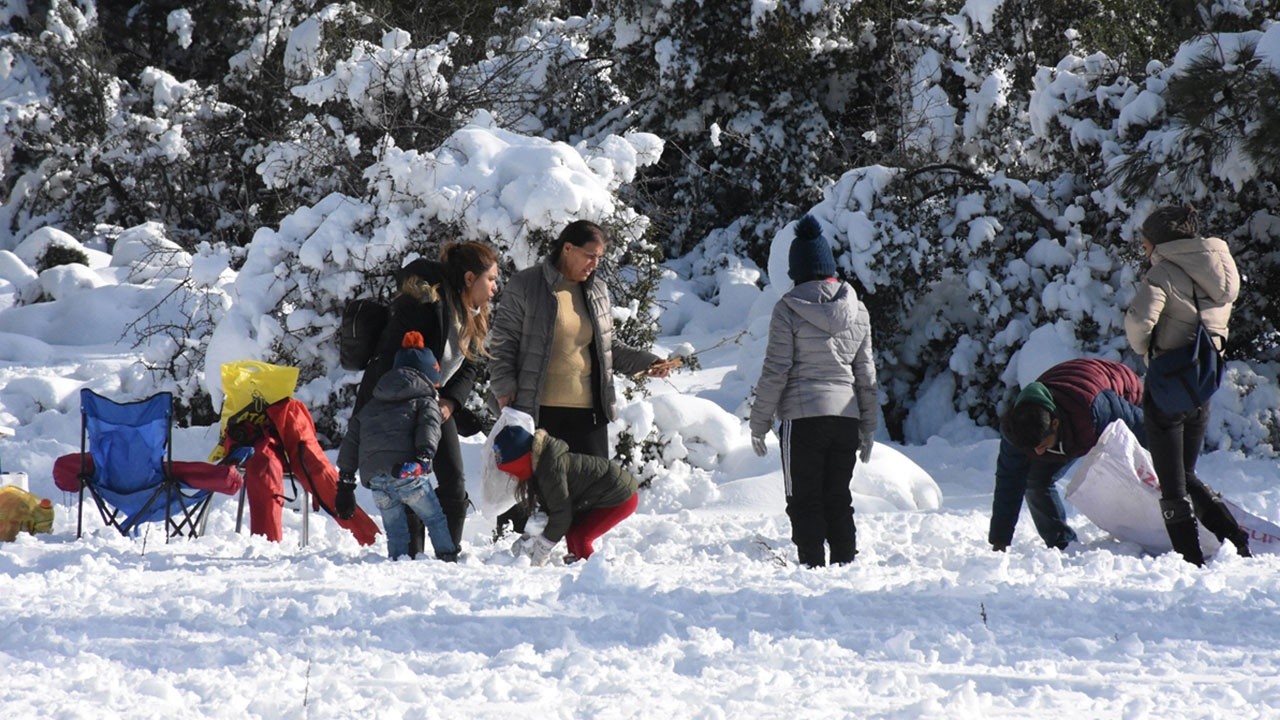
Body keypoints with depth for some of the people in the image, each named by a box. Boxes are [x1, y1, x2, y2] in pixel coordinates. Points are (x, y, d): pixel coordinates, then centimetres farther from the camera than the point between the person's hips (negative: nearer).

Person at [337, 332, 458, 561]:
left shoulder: (370, 406, 33)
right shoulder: (426, 402, 17)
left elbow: (351, 442, 29)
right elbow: (428, 429, -6)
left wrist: (345, 482, 29)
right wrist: (424, 457, -21)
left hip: (374, 477, 4)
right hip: (405, 473, -4)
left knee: (395, 531, 12)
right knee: (435, 520, 7)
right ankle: (448, 560, -2)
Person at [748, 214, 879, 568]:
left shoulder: (788, 310, -6)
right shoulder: (857, 310, 8)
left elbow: (775, 371, -8)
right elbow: (866, 374, 13)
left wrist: (759, 422, 0)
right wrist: (868, 428, 20)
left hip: (802, 417, -5)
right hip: (846, 417, 5)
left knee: (804, 500, 0)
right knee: (838, 499, 12)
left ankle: (813, 568, -6)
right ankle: (846, 566, 10)